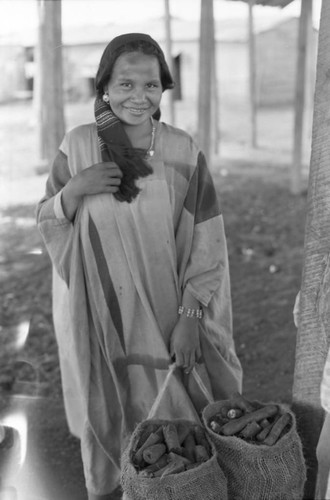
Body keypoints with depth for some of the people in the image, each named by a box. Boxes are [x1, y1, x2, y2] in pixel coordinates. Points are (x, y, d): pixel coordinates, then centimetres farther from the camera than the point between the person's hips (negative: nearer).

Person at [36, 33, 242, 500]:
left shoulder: (182, 151, -8)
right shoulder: (78, 146, -6)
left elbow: (206, 241, -6)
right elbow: (46, 224, 3)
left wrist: (190, 316, -10)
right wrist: (73, 190, -17)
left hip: (165, 314, 0)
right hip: (100, 313, 0)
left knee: (171, 409, 12)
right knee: (109, 409, 14)